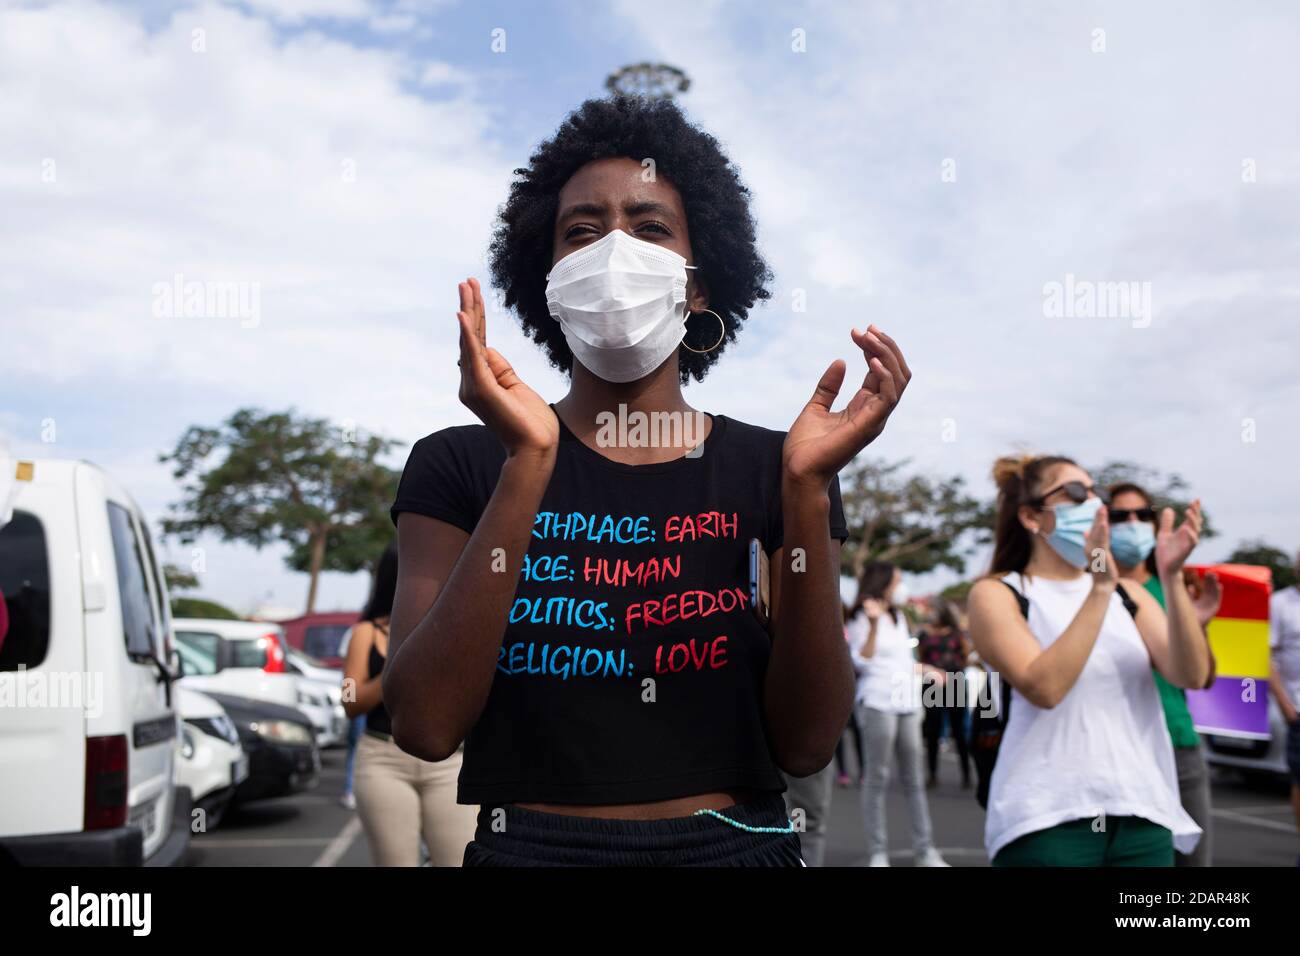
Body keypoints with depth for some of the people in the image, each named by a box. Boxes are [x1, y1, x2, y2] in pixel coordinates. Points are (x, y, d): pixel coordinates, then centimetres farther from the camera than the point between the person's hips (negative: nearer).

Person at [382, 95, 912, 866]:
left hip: (737, 844, 1)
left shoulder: (768, 469, -1)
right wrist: (527, 466, -23)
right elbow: (425, 725, -16)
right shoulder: (459, 465, -4)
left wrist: (808, 489, -19)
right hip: (527, 846, -1)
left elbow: (805, 744, -8)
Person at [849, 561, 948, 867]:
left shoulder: (899, 617, 20)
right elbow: (863, 661, -13)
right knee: (877, 779, -6)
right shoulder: (862, 620, -1)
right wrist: (873, 623, -20)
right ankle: (877, 853, -3)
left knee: (913, 780, 5)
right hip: (878, 704, -7)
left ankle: (925, 851, 7)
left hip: (908, 703, 7)